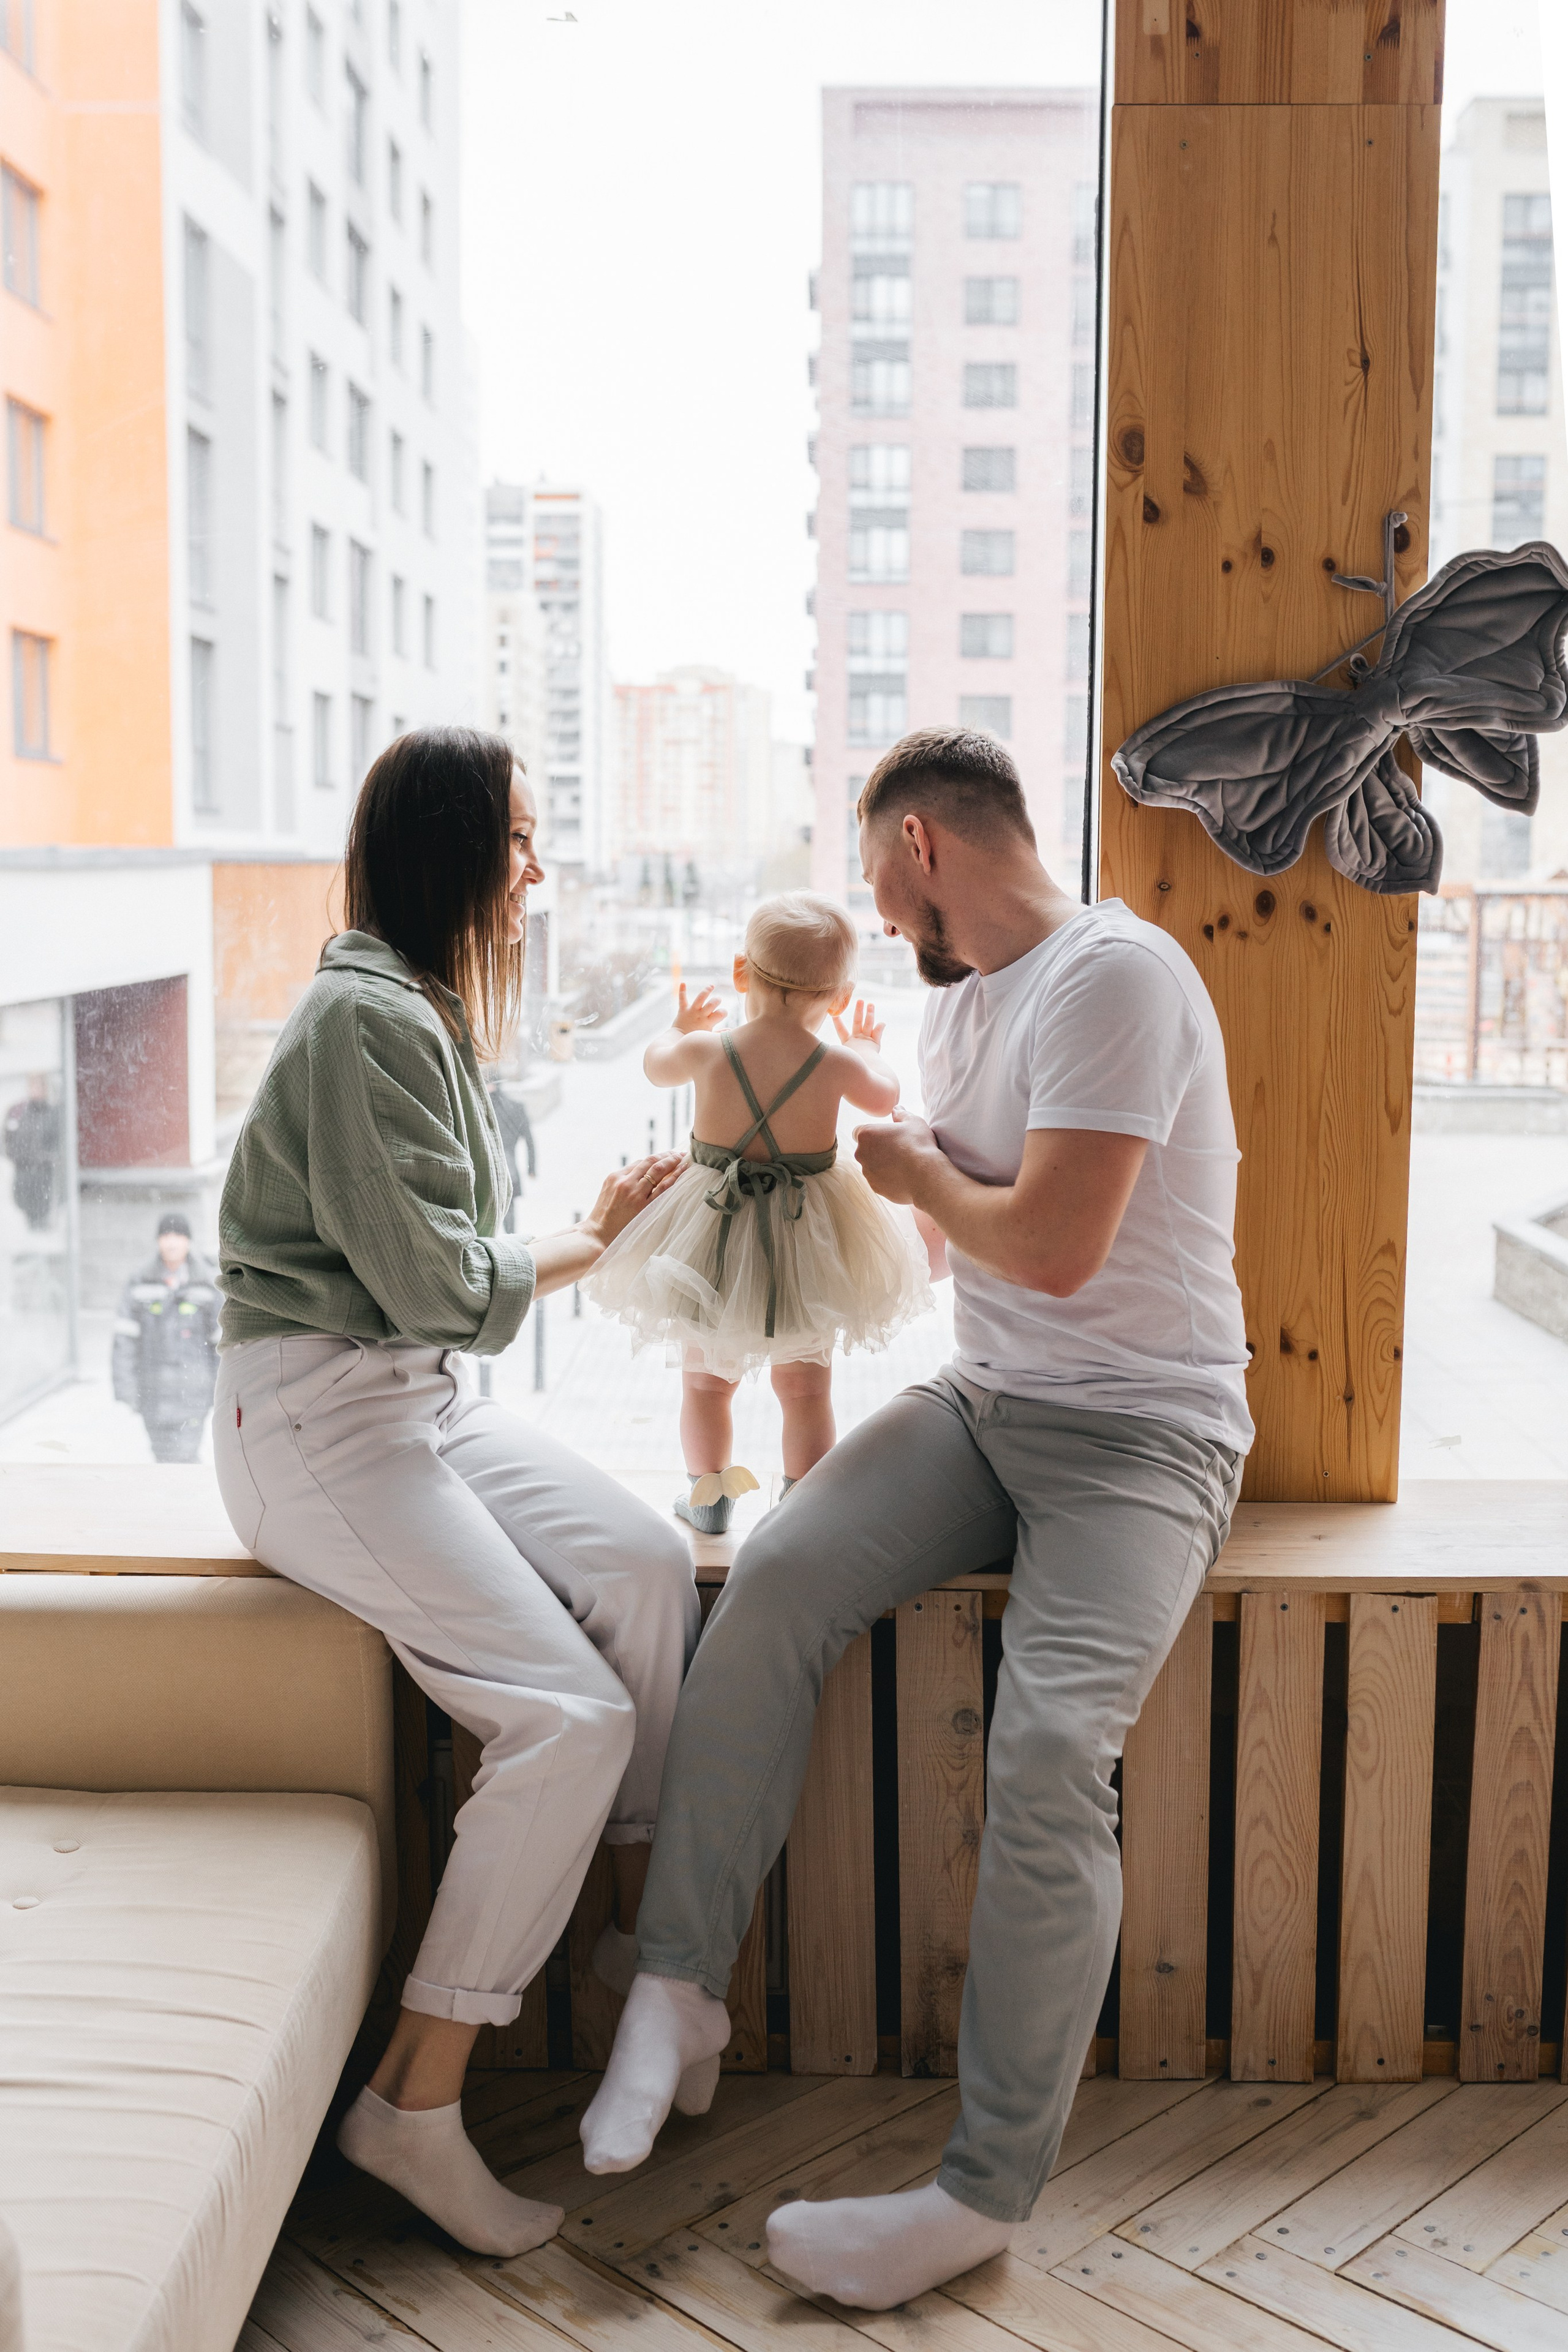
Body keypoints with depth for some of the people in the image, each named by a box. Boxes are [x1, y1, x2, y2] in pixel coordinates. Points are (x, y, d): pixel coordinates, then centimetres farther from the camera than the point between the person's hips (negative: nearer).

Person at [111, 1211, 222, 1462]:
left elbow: (224, 1342, 5)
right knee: (163, 1457, 9)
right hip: (152, 1391, 2)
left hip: (192, 1388, -2)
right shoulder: (139, 1287, 3)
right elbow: (125, 1339, 0)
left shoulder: (207, 1288, 2)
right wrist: (124, 1388, -6)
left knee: (183, 1455, -12)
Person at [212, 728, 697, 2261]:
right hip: (317, 1414, -9)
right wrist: (584, 1244, -3)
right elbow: (438, 1283, -19)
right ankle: (414, 2103, -7)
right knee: (571, 1715, -18)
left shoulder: (428, 1013, 16)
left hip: (420, 1394, 9)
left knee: (646, 1567, -13)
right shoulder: (363, 1019, -16)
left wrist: (586, 1231, 2)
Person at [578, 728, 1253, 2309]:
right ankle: (679, 1984, -9)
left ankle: (989, 2189, -11)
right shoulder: (959, 1002, 15)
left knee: (1048, 1752, -25)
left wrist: (912, 1172, -6)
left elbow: (1055, 1245, -23)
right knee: (776, 1578, -17)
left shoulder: (1115, 975, -15)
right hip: (984, 1403, 8)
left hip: (1143, 1428, -7)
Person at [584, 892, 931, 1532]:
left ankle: (707, 1497, 31)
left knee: (705, 1380, 20)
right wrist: (867, 1047, 28)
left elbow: (656, 1064, 11)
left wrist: (680, 1026, 32)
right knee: (806, 1389, 15)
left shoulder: (705, 1050, -13)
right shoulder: (839, 1064, -15)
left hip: (710, 1238, 1)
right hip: (805, 1239, 0)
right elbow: (884, 1097, 8)